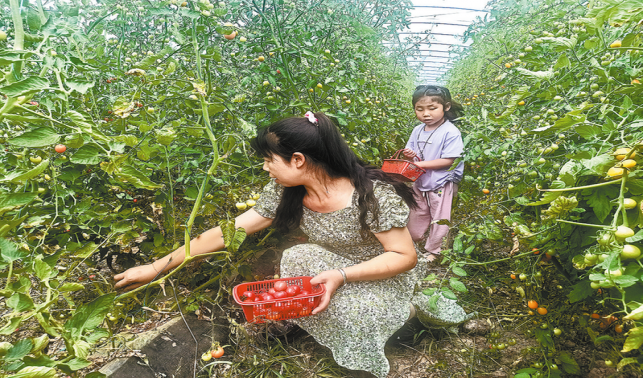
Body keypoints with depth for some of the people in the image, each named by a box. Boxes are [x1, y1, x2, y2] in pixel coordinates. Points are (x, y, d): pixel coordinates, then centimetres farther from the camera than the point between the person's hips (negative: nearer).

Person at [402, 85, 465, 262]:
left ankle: (433, 251, 28)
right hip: (420, 183, 5)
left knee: (439, 220, 11)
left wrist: (421, 164, -25)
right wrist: (410, 155, -15)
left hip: (441, 185, -5)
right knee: (417, 216, 19)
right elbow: (411, 154, 10)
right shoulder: (417, 130, 1)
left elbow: (448, 161, -22)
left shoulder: (450, 132, -18)